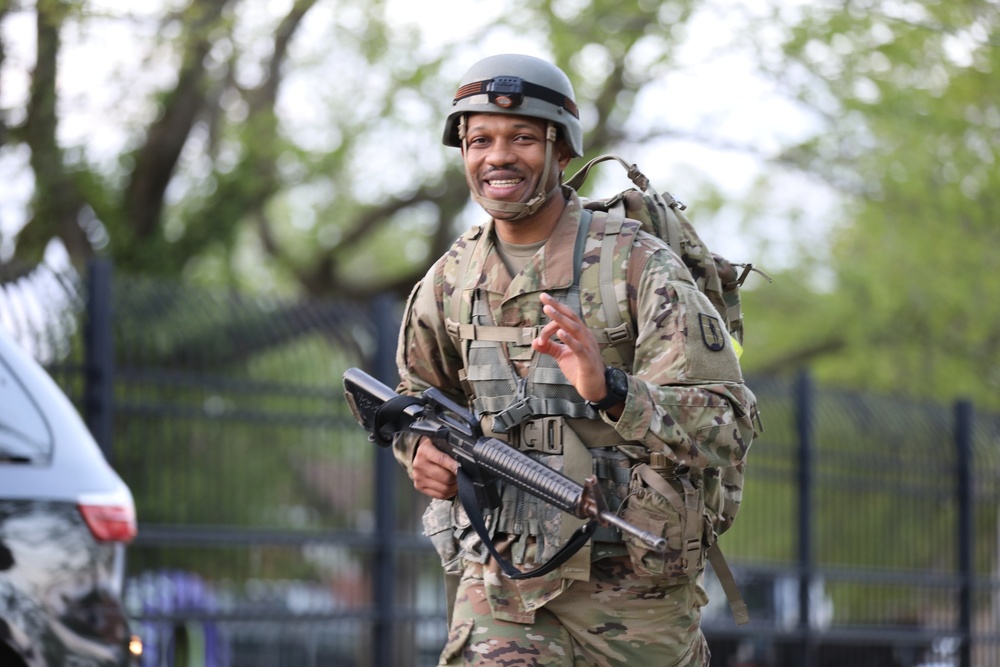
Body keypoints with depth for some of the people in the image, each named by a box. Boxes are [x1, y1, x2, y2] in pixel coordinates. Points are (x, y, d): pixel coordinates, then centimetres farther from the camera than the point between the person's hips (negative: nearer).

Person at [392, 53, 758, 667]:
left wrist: (608, 389, -33)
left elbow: (729, 427, -17)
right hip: (501, 586, 3)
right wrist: (422, 446, -1)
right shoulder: (451, 281, 5)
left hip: (634, 593, -2)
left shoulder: (641, 266, -10)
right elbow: (417, 396, 23)